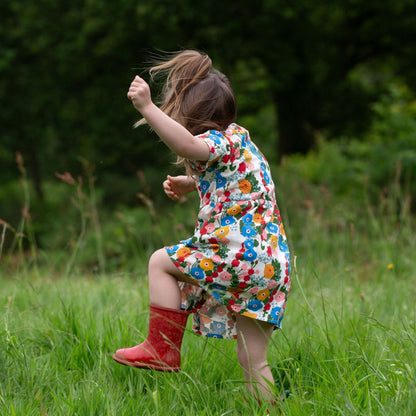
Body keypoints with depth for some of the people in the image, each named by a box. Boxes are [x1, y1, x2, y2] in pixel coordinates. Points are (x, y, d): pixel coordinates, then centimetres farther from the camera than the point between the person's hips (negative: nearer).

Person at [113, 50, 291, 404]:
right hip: (271, 265, 10)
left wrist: (148, 108, -35)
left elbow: (186, 144, -33)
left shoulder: (221, 142, -9)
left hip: (240, 257, -10)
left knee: (162, 261, 4)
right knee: (253, 362, 12)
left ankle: (163, 348, 4)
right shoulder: (238, 139, 22)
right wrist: (192, 184, 29)